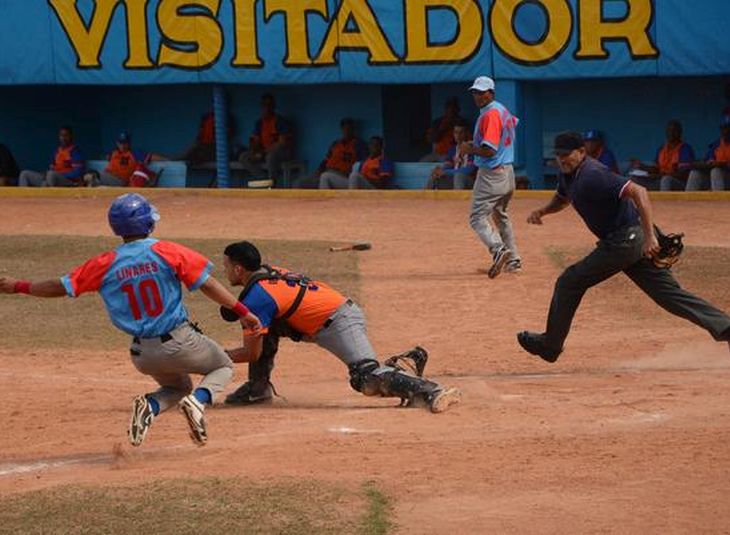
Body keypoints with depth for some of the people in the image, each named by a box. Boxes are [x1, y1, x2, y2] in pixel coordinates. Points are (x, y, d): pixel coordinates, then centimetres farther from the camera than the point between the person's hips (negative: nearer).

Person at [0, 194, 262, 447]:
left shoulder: (106, 264, -3)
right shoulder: (166, 252, -10)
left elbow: (61, 287, 1)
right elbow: (207, 284, -11)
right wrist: (242, 312, -4)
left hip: (143, 354, 4)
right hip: (180, 342, -4)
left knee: (177, 386, 30)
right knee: (223, 366, 23)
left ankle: (149, 406, -4)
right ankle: (198, 400, -9)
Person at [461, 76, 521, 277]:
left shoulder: (490, 115, -18)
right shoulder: (503, 110, 11)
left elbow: (489, 150, -26)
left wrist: (470, 149, -8)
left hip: (491, 174, -10)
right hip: (508, 172, 10)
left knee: (477, 218, -10)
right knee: (501, 216, 23)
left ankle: (498, 249, -31)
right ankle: (513, 260, 24)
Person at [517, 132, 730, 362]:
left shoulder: (592, 175, -20)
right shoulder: (568, 174, 11)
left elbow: (638, 192, -28)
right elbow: (562, 199, 33)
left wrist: (649, 236, -34)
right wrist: (542, 211, 10)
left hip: (624, 240, -10)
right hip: (634, 241, 10)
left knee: (569, 283, 1)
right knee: (669, 293, 5)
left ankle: (550, 344, 12)